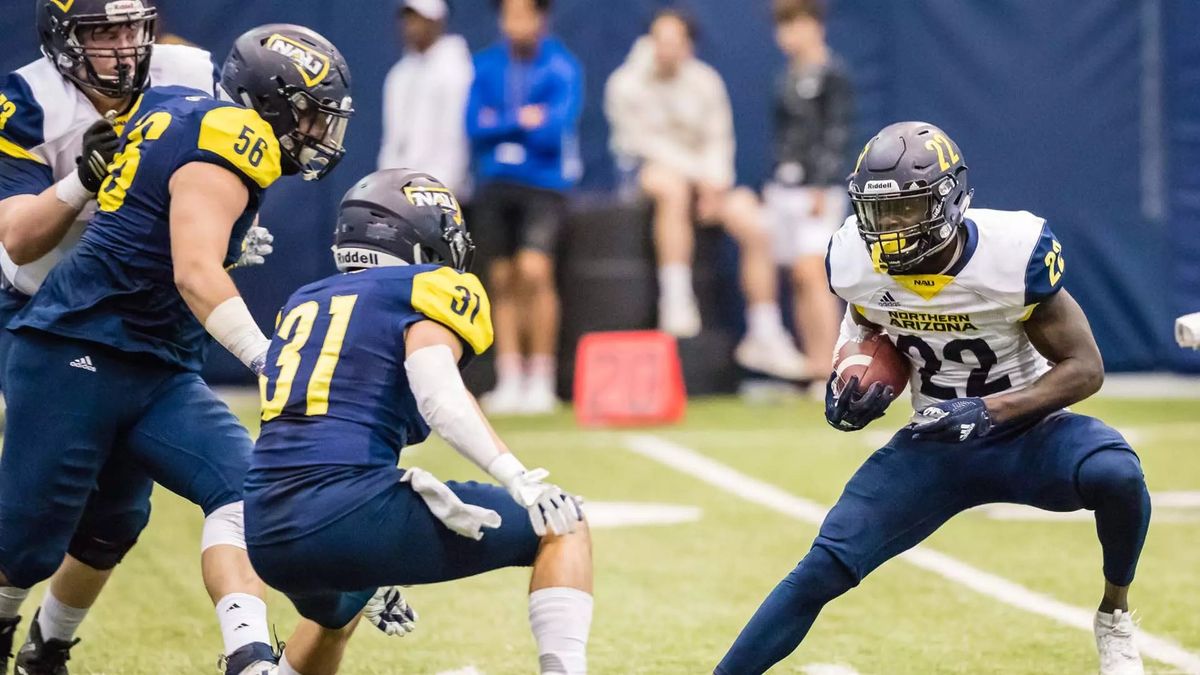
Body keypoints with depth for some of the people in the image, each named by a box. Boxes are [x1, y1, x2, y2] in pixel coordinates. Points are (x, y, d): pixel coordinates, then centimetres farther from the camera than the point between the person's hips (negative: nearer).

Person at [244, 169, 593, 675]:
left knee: (339, 616, 42)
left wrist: (369, 571, 34)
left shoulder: (304, 304, 27)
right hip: (347, 515, -8)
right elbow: (437, 392, -15)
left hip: (269, 536, 8)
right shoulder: (429, 290, 6)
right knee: (561, 526, 5)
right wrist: (517, 478, -24)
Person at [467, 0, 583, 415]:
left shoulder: (561, 68, -7)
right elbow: (474, 127, 0)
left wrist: (499, 126, -6)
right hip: (495, 183, 4)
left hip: (544, 183, -4)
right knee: (503, 281, 4)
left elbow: (554, 132, -15)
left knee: (534, 271, -19)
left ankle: (541, 380, -12)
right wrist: (521, 122, -10)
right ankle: (509, 382, 10)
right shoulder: (486, 66, 7)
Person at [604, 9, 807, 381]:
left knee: (755, 227, -15)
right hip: (650, 170, -5)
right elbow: (641, 140, -11)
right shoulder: (627, 85, -7)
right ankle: (675, 300, -41)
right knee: (674, 187, -41)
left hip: (703, 177, 5)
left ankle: (765, 337, -7)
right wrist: (697, 172, -16)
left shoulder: (705, 82, 6)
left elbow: (718, 140, 7)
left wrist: (714, 180, -13)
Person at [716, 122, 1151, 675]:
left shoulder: (1014, 254, -24)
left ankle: (1115, 616, -7)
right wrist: (847, 390, -9)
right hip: (934, 444, 3)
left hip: (1028, 432, -3)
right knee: (824, 568, -11)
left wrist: (989, 411, -31)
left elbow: (1084, 367, -17)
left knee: (1114, 473, -34)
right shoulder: (858, 261, -12)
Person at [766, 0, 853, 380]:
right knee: (799, 280, 5)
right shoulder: (786, 78, 17)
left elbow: (836, 134, -11)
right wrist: (772, 185, 19)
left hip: (818, 188, -8)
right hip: (784, 188, 8)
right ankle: (813, 367, 5)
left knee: (812, 273, -16)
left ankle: (828, 366, -18)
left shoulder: (832, 74, -6)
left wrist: (822, 186, -17)